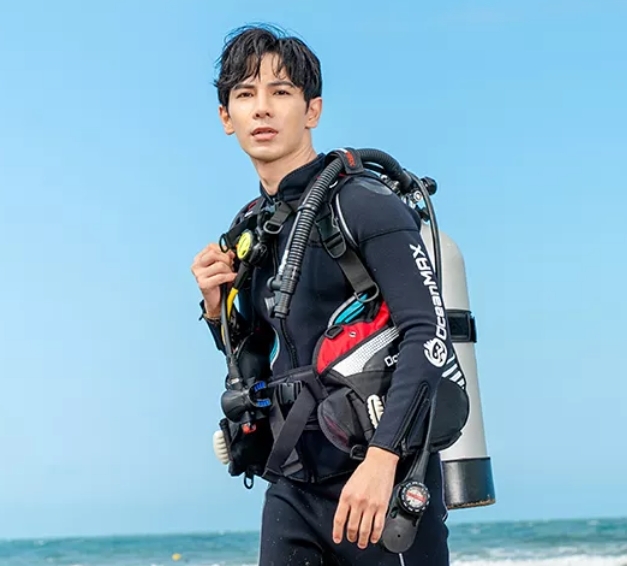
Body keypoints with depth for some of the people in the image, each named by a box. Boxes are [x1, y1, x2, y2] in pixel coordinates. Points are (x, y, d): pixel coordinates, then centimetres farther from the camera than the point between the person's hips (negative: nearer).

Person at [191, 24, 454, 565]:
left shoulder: (367, 205, -9)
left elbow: (427, 333, -19)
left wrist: (382, 457, -28)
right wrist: (216, 307, 2)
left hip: (381, 480, -6)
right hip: (294, 488, 6)